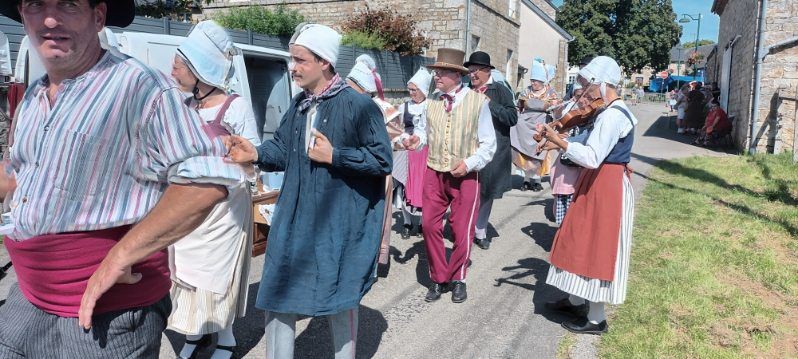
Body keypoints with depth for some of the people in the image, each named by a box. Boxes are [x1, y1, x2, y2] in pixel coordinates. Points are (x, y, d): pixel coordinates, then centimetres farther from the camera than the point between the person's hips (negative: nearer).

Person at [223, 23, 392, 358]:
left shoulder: (359, 105, -13)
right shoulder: (298, 105, 8)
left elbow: (382, 160, -13)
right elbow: (283, 149, 11)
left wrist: (334, 156, -18)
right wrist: (256, 153, -8)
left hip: (339, 224, -6)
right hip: (295, 219, 6)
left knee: (339, 298, 11)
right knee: (276, 293, 11)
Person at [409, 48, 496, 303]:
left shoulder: (478, 101, -8)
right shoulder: (432, 102, 2)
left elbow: (488, 143, -4)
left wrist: (469, 163, -16)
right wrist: (418, 140, -7)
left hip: (465, 176, -3)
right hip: (434, 173, 3)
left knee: (462, 230, 6)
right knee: (430, 225, 0)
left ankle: (457, 279, 29)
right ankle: (438, 279, 20)